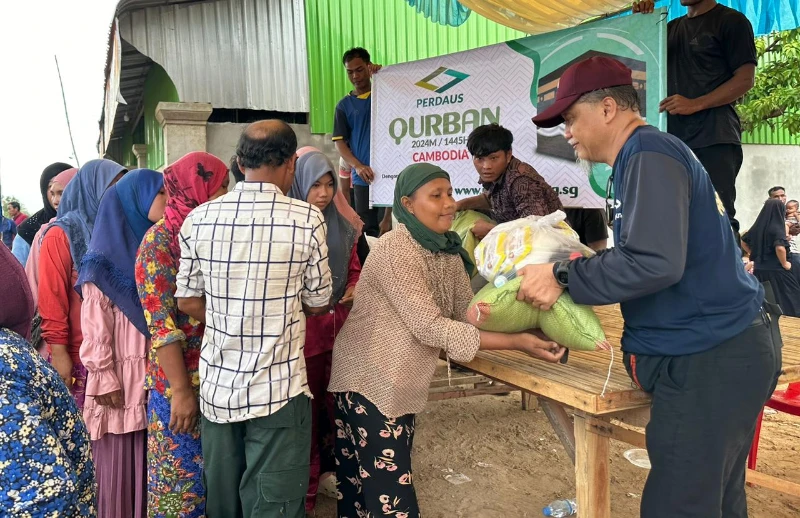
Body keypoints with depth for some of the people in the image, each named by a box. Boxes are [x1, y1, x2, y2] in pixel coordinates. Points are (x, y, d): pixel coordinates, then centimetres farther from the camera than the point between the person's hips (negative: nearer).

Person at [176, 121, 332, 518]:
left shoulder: (198, 219, -3)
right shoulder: (306, 219, -12)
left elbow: (188, 303, 5)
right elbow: (318, 302, 0)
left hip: (217, 385, 4)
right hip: (279, 389, -4)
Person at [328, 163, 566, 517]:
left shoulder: (448, 249, 4)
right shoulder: (395, 251, -21)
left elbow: (468, 312, 1)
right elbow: (429, 326, -25)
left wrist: (528, 331, -14)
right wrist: (514, 343, -26)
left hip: (403, 386, 8)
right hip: (370, 383, -8)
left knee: (370, 487, 19)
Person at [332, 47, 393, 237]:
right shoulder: (344, 105, 10)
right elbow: (339, 142, 4)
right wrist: (358, 166, -12)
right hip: (362, 178, 2)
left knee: (389, 227, -7)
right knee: (368, 230, 7)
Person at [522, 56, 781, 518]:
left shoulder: (649, 155, -16)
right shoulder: (648, 154, 17)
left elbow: (654, 263, -28)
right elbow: (641, 253, 19)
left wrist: (563, 277, -19)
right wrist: (582, 264, 9)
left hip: (708, 358, -11)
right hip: (728, 346, 11)